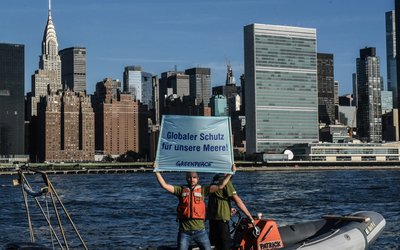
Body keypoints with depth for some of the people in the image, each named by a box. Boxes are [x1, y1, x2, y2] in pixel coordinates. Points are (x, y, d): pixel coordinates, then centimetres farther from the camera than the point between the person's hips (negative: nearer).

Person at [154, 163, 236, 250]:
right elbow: (164, 185, -2)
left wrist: (230, 173, -8)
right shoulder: (181, 190, 6)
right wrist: (157, 171, -10)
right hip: (184, 231, 0)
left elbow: (220, 186, -1)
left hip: (200, 230, 0)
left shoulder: (202, 190, 6)